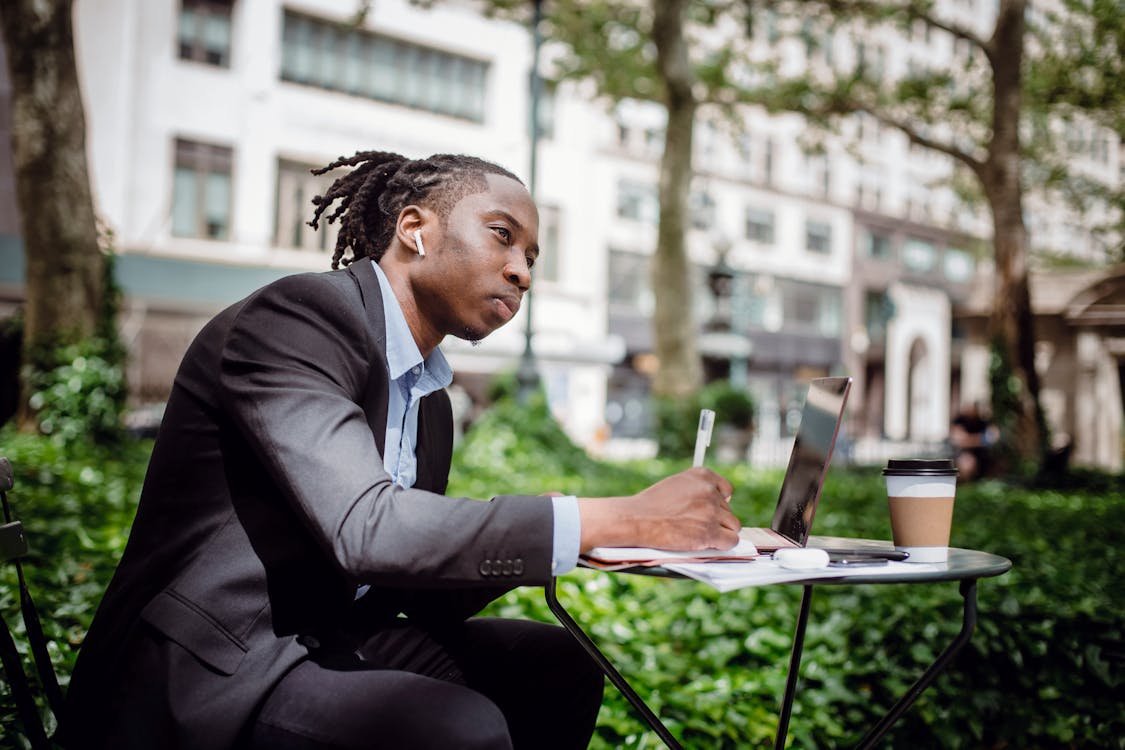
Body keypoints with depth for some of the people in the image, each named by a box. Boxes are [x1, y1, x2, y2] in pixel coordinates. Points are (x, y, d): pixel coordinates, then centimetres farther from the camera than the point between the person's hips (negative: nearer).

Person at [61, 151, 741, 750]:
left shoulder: (430, 402, 11)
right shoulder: (295, 315, -15)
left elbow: (427, 600, 14)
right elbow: (366, 529, -29)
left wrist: (546, 541, -4)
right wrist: (627, 518, -27)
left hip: (322, 644, 9)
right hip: (208, 671, -9)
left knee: (554, 664, 6)